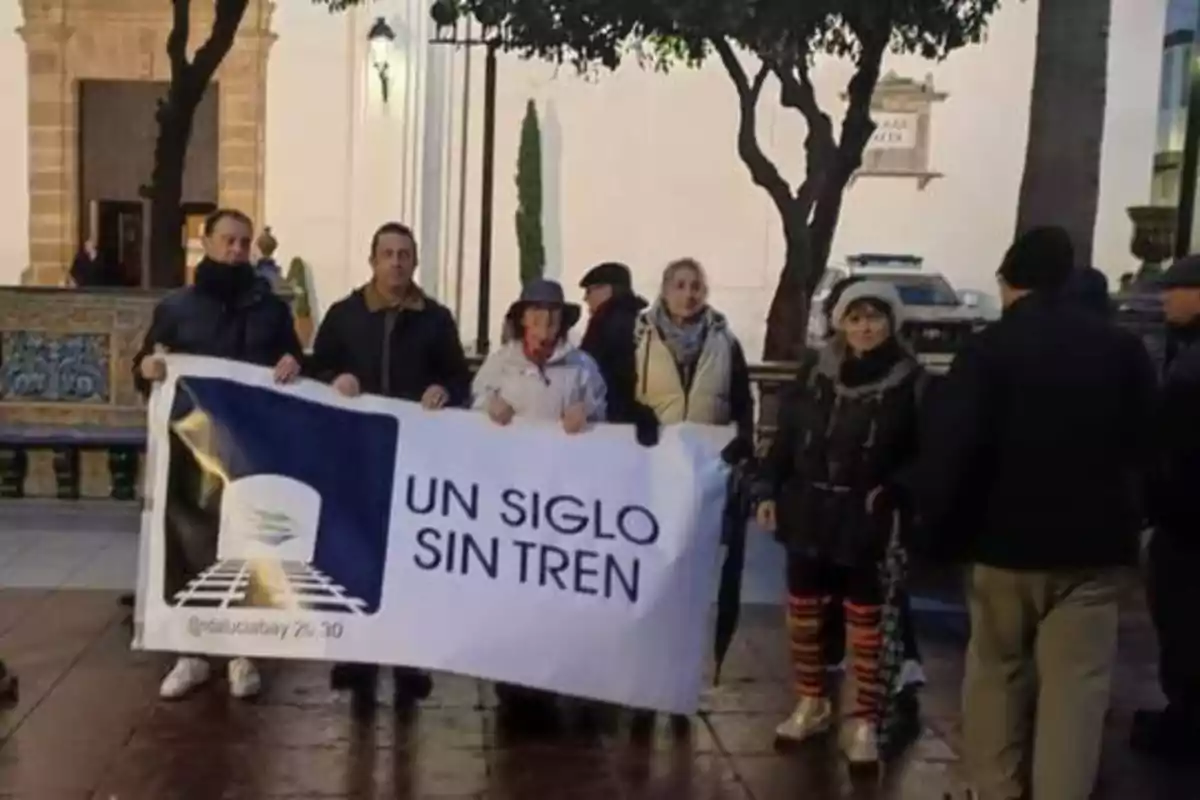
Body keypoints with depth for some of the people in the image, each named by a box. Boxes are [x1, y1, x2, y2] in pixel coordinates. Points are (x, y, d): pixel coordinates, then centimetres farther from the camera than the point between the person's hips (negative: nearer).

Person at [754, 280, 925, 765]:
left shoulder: (909, 381, -6)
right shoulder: (816, 371, 5)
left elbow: (921, 454, -8)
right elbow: (785, 435, 10)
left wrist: (894, 499, -20)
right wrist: (770, 491, 5)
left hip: (868, 520, -4)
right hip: (809, 510, 4)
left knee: (866, 619, 1)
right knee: (803, 609, 13)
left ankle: (864, 720, 12)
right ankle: (811, 703, 30)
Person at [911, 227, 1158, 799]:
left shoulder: (986, 350, -10)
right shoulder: (1123, 348, 2)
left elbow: (946, 450, -15)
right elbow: (1145, 446, 10)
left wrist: (937, 527, -4)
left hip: (1004, 539, -1)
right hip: (1091, 543, 2)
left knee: (997, 676, 15)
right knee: (1075, 686, 3)